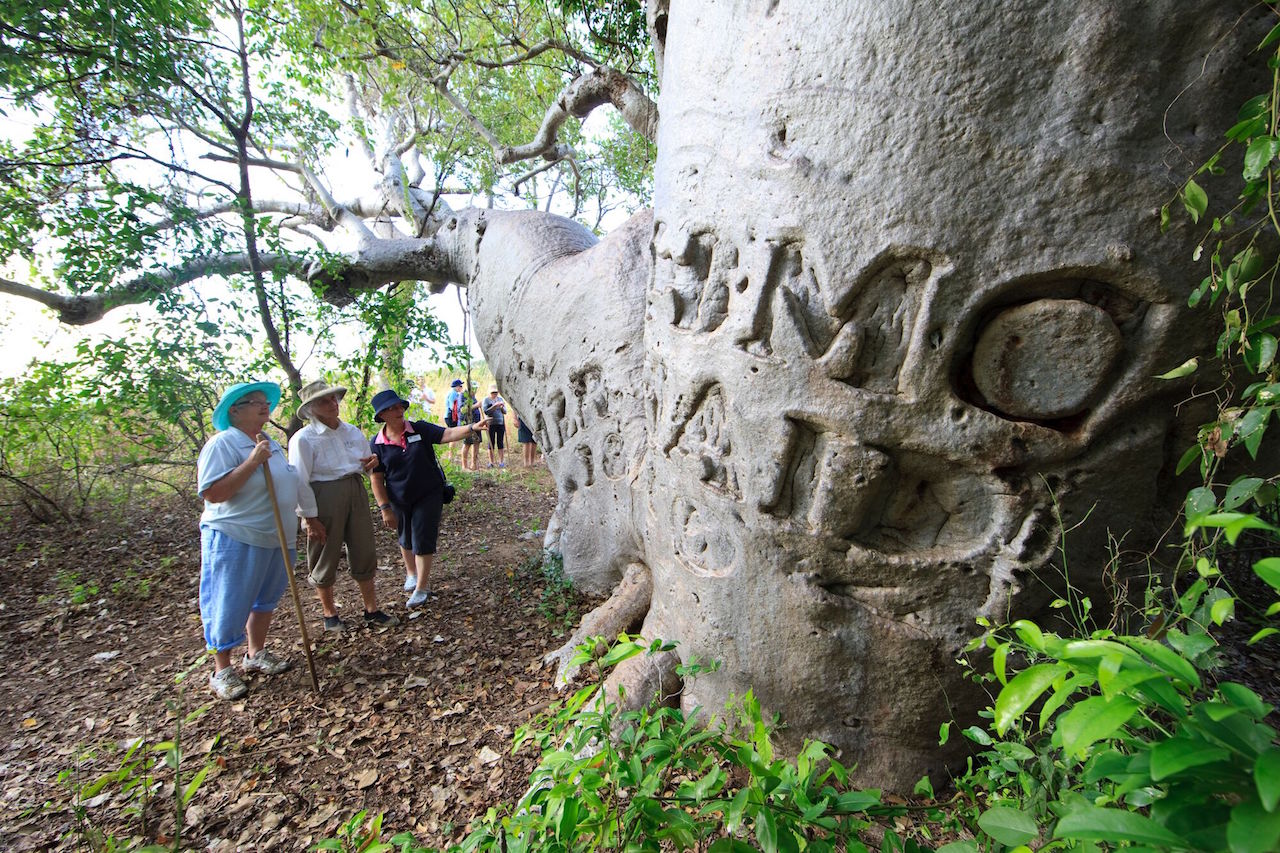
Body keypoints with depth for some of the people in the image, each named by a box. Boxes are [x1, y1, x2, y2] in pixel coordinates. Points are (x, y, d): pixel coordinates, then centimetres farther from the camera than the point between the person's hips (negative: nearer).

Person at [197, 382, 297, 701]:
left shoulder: (271, 445, 11)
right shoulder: (222, 444, -14)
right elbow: (212, 493, -23)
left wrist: (295, 525, 19)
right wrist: (252, 462, -28)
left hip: (276, 539, 8)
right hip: (235, 540, -8)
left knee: (266, 599, 18)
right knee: (229, 606, 3)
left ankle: (256, 654, 34)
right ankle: (222, 670, 19)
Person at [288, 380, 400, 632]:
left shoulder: (353, 432, 8)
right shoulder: (303, 439, -10)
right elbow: (300, 482, -11)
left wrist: (370, 462, -3)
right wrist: (310, 518, -12)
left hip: (356, 493, 5)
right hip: (324, 498, -5)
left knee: (364, 553, 9)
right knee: (325, 558, 9)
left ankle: (372, 611, 22)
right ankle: (329, 614, 29)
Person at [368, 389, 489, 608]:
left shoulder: (420, 429, -10)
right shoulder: (376, 444, -8)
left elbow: (448, 434, -20)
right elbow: (376, 479, -6)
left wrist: (472, 427, -36)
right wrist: (385, 508, -8)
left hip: (429, 496, -2)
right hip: (399, 501, 2)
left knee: (423, 541, -1)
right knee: (406, 540, 21)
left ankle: (422, 587, 15)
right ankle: (413, 574, 47)